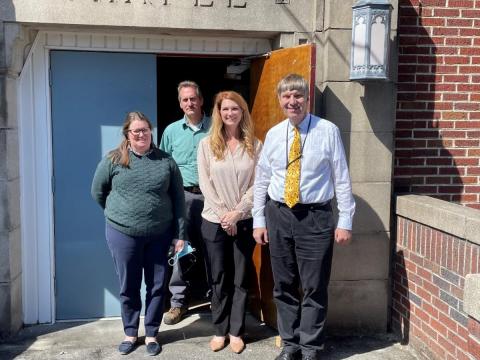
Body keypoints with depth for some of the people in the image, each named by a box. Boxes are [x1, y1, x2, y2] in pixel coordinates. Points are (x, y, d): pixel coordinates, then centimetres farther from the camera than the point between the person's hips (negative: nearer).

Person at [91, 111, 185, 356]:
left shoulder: (166, 161, 0)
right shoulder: (113, 160, -4)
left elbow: (178, 198, 2)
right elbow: (98, 192, 8)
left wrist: (180, 233, -1)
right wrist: (119, 214, 11)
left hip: (160, 234, 1)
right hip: (123, 234, -1)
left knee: (156, 285, 10)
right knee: (128, 286, 12)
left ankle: (151, 334, 27)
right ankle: (130, 333, 30)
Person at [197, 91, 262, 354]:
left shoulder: (255, 145, 1)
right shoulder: (207, 144, 0)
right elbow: (205, 184, -4)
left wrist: (238, 212, -14)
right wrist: (223, 214, -12)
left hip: (245, 221, 0)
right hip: (214, 222, 0)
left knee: (241, 279, 7)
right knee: (219, 279, 9)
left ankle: (236, 332, 19)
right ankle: (220, 330, 22)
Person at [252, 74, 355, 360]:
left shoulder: (328, 131, -5)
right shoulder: (273, 134, 5)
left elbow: (342, 179, -4)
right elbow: (261, 180, 10)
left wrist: (345, 221, -6)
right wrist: (259, 220, 8)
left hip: (315, 217, -3)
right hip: (279, 215, 4)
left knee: (314, 288, 4)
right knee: (284, 286, 12)